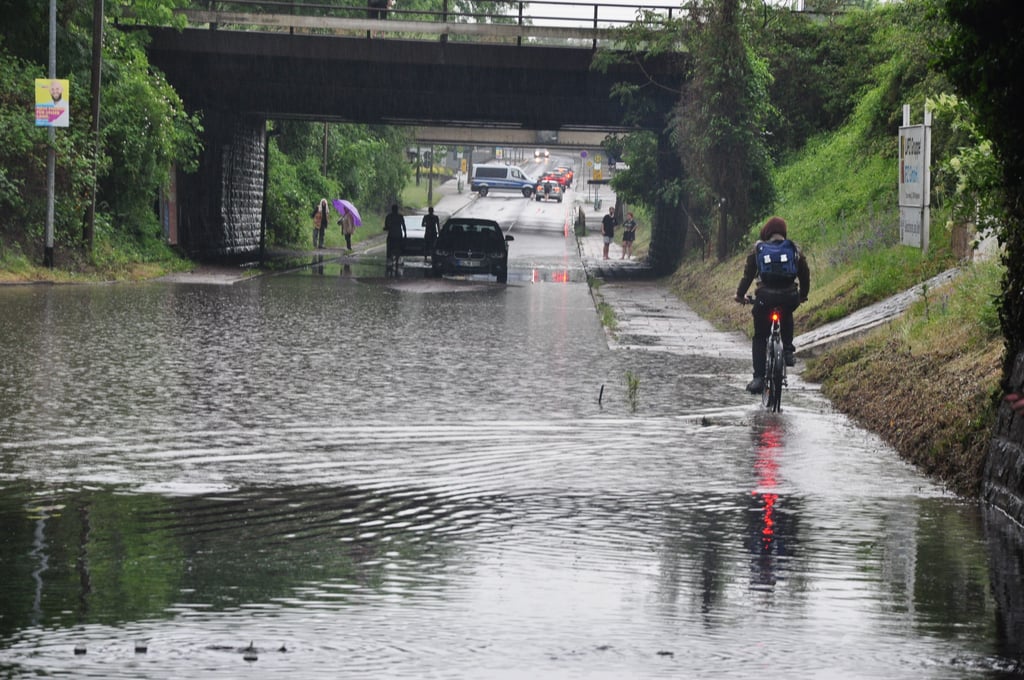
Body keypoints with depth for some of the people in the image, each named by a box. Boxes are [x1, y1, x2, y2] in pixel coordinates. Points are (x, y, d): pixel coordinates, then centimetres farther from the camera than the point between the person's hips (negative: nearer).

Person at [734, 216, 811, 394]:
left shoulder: (758, 249, 9)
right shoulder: (794, 249, 12)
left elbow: (748, 274, 8)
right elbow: (805, 274, 19)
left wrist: (740, 294, 22)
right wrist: (803, 295, 35)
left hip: (765, 298, -2)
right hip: (790, 298, 2)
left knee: (759, 338, 12)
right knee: (786, 315, 39)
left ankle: (758, 378, -1)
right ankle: (788, 350, 23)